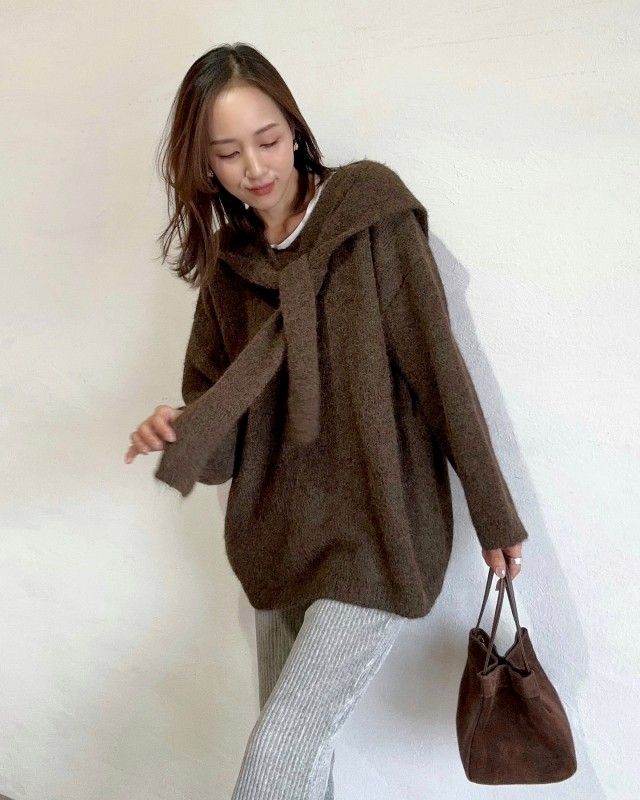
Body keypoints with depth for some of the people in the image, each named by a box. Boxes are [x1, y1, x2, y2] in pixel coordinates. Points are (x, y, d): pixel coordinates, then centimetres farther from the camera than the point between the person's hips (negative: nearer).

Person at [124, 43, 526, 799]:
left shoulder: (370, 213, -8)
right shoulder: (225, 259, 7)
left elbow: (437, 366, -9)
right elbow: (218, 409, 8)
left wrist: (494, 514, -6)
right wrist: (178, 431, -15)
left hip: (374, 533, -5)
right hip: (278, 537, 5)